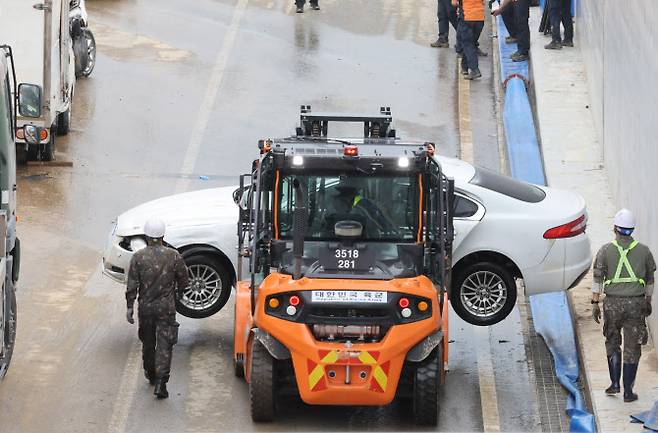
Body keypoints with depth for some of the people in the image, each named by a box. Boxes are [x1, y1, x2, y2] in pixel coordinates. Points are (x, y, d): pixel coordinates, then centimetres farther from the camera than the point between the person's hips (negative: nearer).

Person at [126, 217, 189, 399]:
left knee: (148, 342, 19)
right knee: (164, 345, -2)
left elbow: (132, 285, -7)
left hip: (145, 307, 1)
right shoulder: (173, 256, -6)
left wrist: (130, 307, -2)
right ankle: (160, 381, -14)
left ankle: (150, 374, 36)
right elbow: (183, 280, 2)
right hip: (166, 307, -1)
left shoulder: (138, 257, -7)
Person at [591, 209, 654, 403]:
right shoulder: (644, 251, 3)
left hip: (612, 303, 0)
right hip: (636, 303, 0)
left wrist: (595, 304, 0)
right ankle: (628, 391, 3)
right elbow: (650, 279, 12)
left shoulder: (606, 250, -2)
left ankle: (615, 383, 13)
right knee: (632, 348, 4)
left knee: (612, 343, 19)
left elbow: (598, 278, -4)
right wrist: (648, 302, 23)